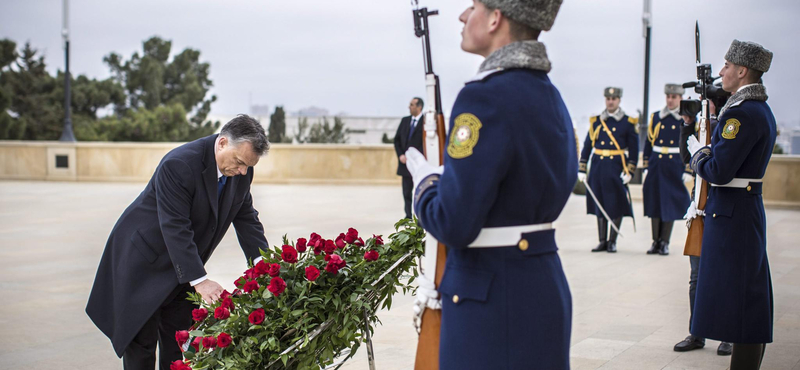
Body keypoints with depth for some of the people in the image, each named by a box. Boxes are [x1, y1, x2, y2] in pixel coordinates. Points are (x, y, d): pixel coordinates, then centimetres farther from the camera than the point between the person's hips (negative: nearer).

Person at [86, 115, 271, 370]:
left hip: (183, 264, 7)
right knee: (141, 341, 0)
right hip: (143, 260, -7)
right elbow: (175, 228, -33)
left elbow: (245, 217, 0)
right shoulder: (178, 165, -31)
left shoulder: (241, 170, -8)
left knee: (178, 342, 10)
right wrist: (199, 281, -37)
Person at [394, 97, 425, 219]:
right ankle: (408, 216, 14)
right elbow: (397, 139, 14)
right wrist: (401, 155, 0)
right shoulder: (405, 120, 11)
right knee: (407, 192, 7)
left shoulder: (426, 121, -8)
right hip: (405, 162, 5)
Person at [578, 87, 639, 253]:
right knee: (599, 205, 6)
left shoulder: (628, 122, 1)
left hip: (616, 168, -3)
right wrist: (582, 169, 4)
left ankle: (612, 241, 9)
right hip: (598, 167, 3)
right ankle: (602, 241, 13)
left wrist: (630, 171, -7)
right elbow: (587, 146, 9)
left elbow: (634, 149, 1)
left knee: (616, 205, 0)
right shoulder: (596, 121, 8)